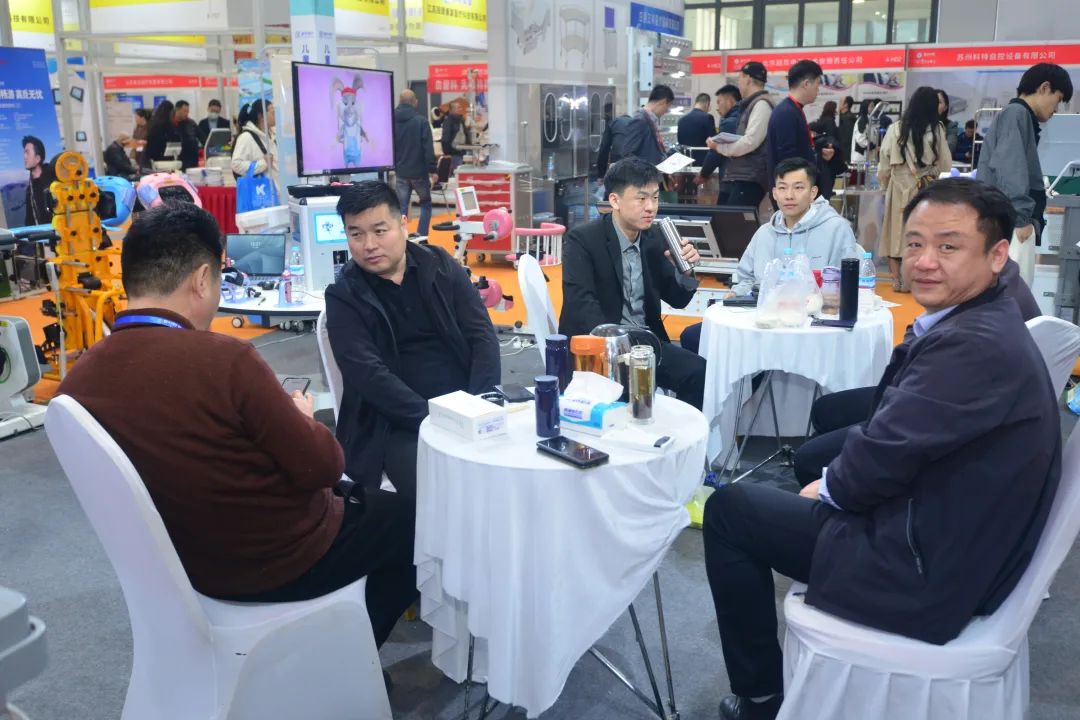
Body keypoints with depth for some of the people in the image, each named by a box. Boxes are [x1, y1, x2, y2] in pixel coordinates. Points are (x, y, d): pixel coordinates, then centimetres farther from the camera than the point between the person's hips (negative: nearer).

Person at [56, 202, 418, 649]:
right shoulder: (222, 359, -30)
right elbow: (323, 467, -21)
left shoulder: (77, 382, -9)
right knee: (415, 516, 19)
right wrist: (303, 419, 0)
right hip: (286, 561, -7)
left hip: (189, 563, 7)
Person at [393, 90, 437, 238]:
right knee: (426, 204, 13)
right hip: (419, 171, -3)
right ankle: (421, 236, 4)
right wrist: (432, 170, -7)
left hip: (400, 172, 3)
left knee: (401, 208, 6)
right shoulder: (421, 121, -11)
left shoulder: (392, 122, 4)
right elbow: (428, 149, -13)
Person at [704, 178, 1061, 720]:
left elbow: (885, 453, -25)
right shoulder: (976, 322, 6)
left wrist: (831, 487, -5)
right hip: (943, 536, 10)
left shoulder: (976, 344, -27)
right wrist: (836, 481, -2)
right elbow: (899, 439, 10)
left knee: (729, 509, -1)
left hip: (925, 566, -10)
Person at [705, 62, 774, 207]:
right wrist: (719, 144, 3)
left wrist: (719, 147, -7)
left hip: (749, 179, -10)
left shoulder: (761, 104, -9)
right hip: (734, 177, 10)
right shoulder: (749, 105, 22)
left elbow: (750, 141, -18)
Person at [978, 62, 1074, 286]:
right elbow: (1009, 167, -19)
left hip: (1012, 223, 10)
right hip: (1009, 223, -10)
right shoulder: (1017, 113, -7)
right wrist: (1021, 217, -22)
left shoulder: (1019, 116, 23)